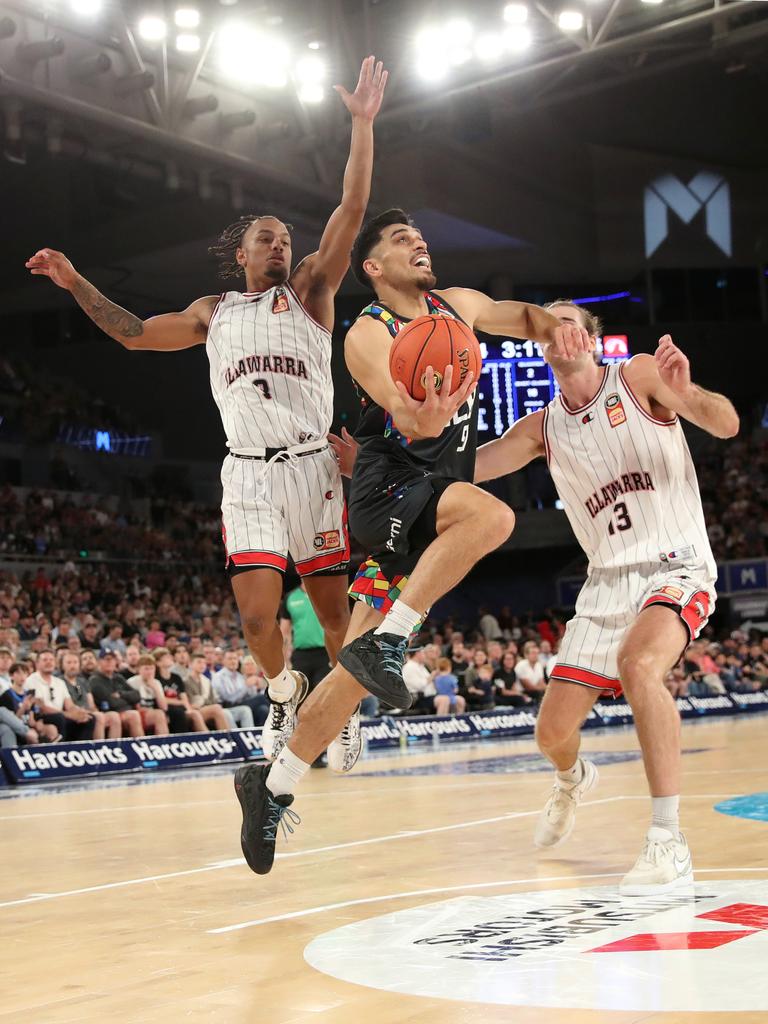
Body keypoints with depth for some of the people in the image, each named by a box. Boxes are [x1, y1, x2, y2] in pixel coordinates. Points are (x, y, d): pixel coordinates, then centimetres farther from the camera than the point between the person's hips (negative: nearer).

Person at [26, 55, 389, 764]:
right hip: (249, 473, 2)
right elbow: (136, 334, 25)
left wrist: (363, 125, -13)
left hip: (311, 466, -1)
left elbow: (351, 214, -4)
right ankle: (284, 694, 20)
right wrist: (77, 284, 18)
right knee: (257, 614, -8)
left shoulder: (309, 292, 8)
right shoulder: (214, 312, 17)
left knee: (332, 605, 2)